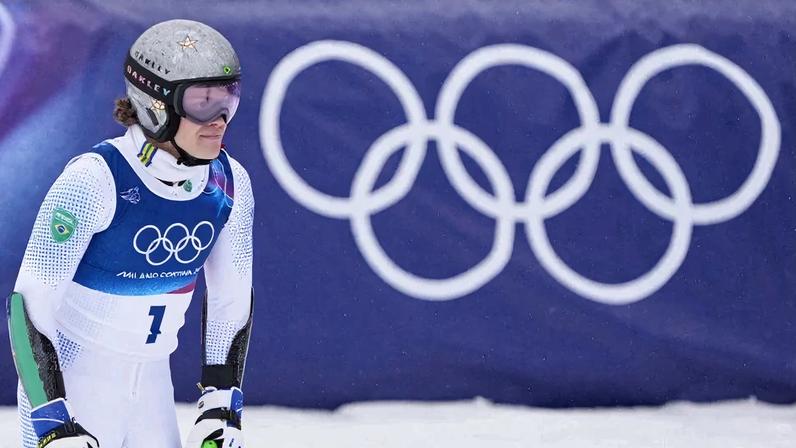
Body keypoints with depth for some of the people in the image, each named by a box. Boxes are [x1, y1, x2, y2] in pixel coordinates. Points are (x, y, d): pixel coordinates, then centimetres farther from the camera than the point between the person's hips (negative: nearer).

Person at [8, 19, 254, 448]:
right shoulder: (94, 180, -23)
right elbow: (29, 302, -22)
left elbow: (233, 296, 9)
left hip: (151, 382, 6)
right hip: (66, 381, -6)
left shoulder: (229, 184, -6)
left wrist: (222, 403, 4)